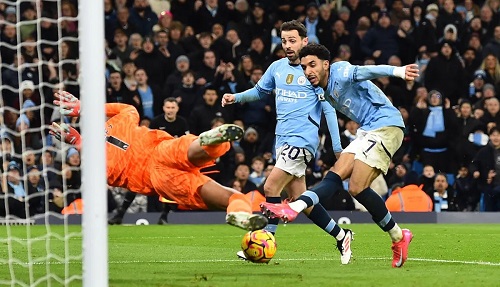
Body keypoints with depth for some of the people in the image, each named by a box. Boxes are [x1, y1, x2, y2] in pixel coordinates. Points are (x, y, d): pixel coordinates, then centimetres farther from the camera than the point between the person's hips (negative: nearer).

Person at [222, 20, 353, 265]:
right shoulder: (277, 67, 11)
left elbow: (329, 109, -4)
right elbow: (260, 91, 28)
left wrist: (337, 147, -7)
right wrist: (236, 97, 9)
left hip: (302, 139, -7)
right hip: (282, 140, 7)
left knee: (270, 188, -15)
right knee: (298, 198, 7)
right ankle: (341, 236, 19)